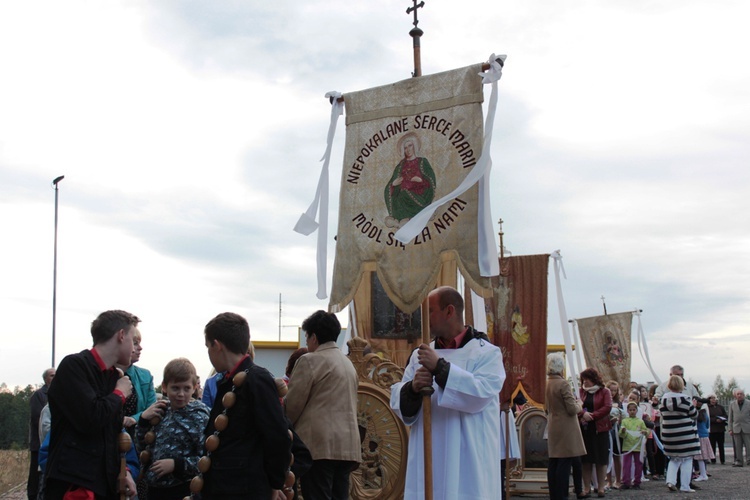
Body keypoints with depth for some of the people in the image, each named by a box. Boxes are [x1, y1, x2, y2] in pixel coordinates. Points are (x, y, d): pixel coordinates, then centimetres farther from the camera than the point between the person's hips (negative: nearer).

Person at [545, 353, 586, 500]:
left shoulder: (546, 384, 7)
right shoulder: (563, 384, -16)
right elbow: (572, 409, -17)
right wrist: (579, 404, 2)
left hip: (552, 429, 8)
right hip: (566, 430, -8)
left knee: (553, 463, 10)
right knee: (564, 464, -5)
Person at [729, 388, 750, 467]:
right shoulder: (732, 404, 9)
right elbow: (730, 417, 10)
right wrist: (730, 429, 4)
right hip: (736, 429, 2)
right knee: (738, 446, 2)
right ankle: (738, 461, 6)